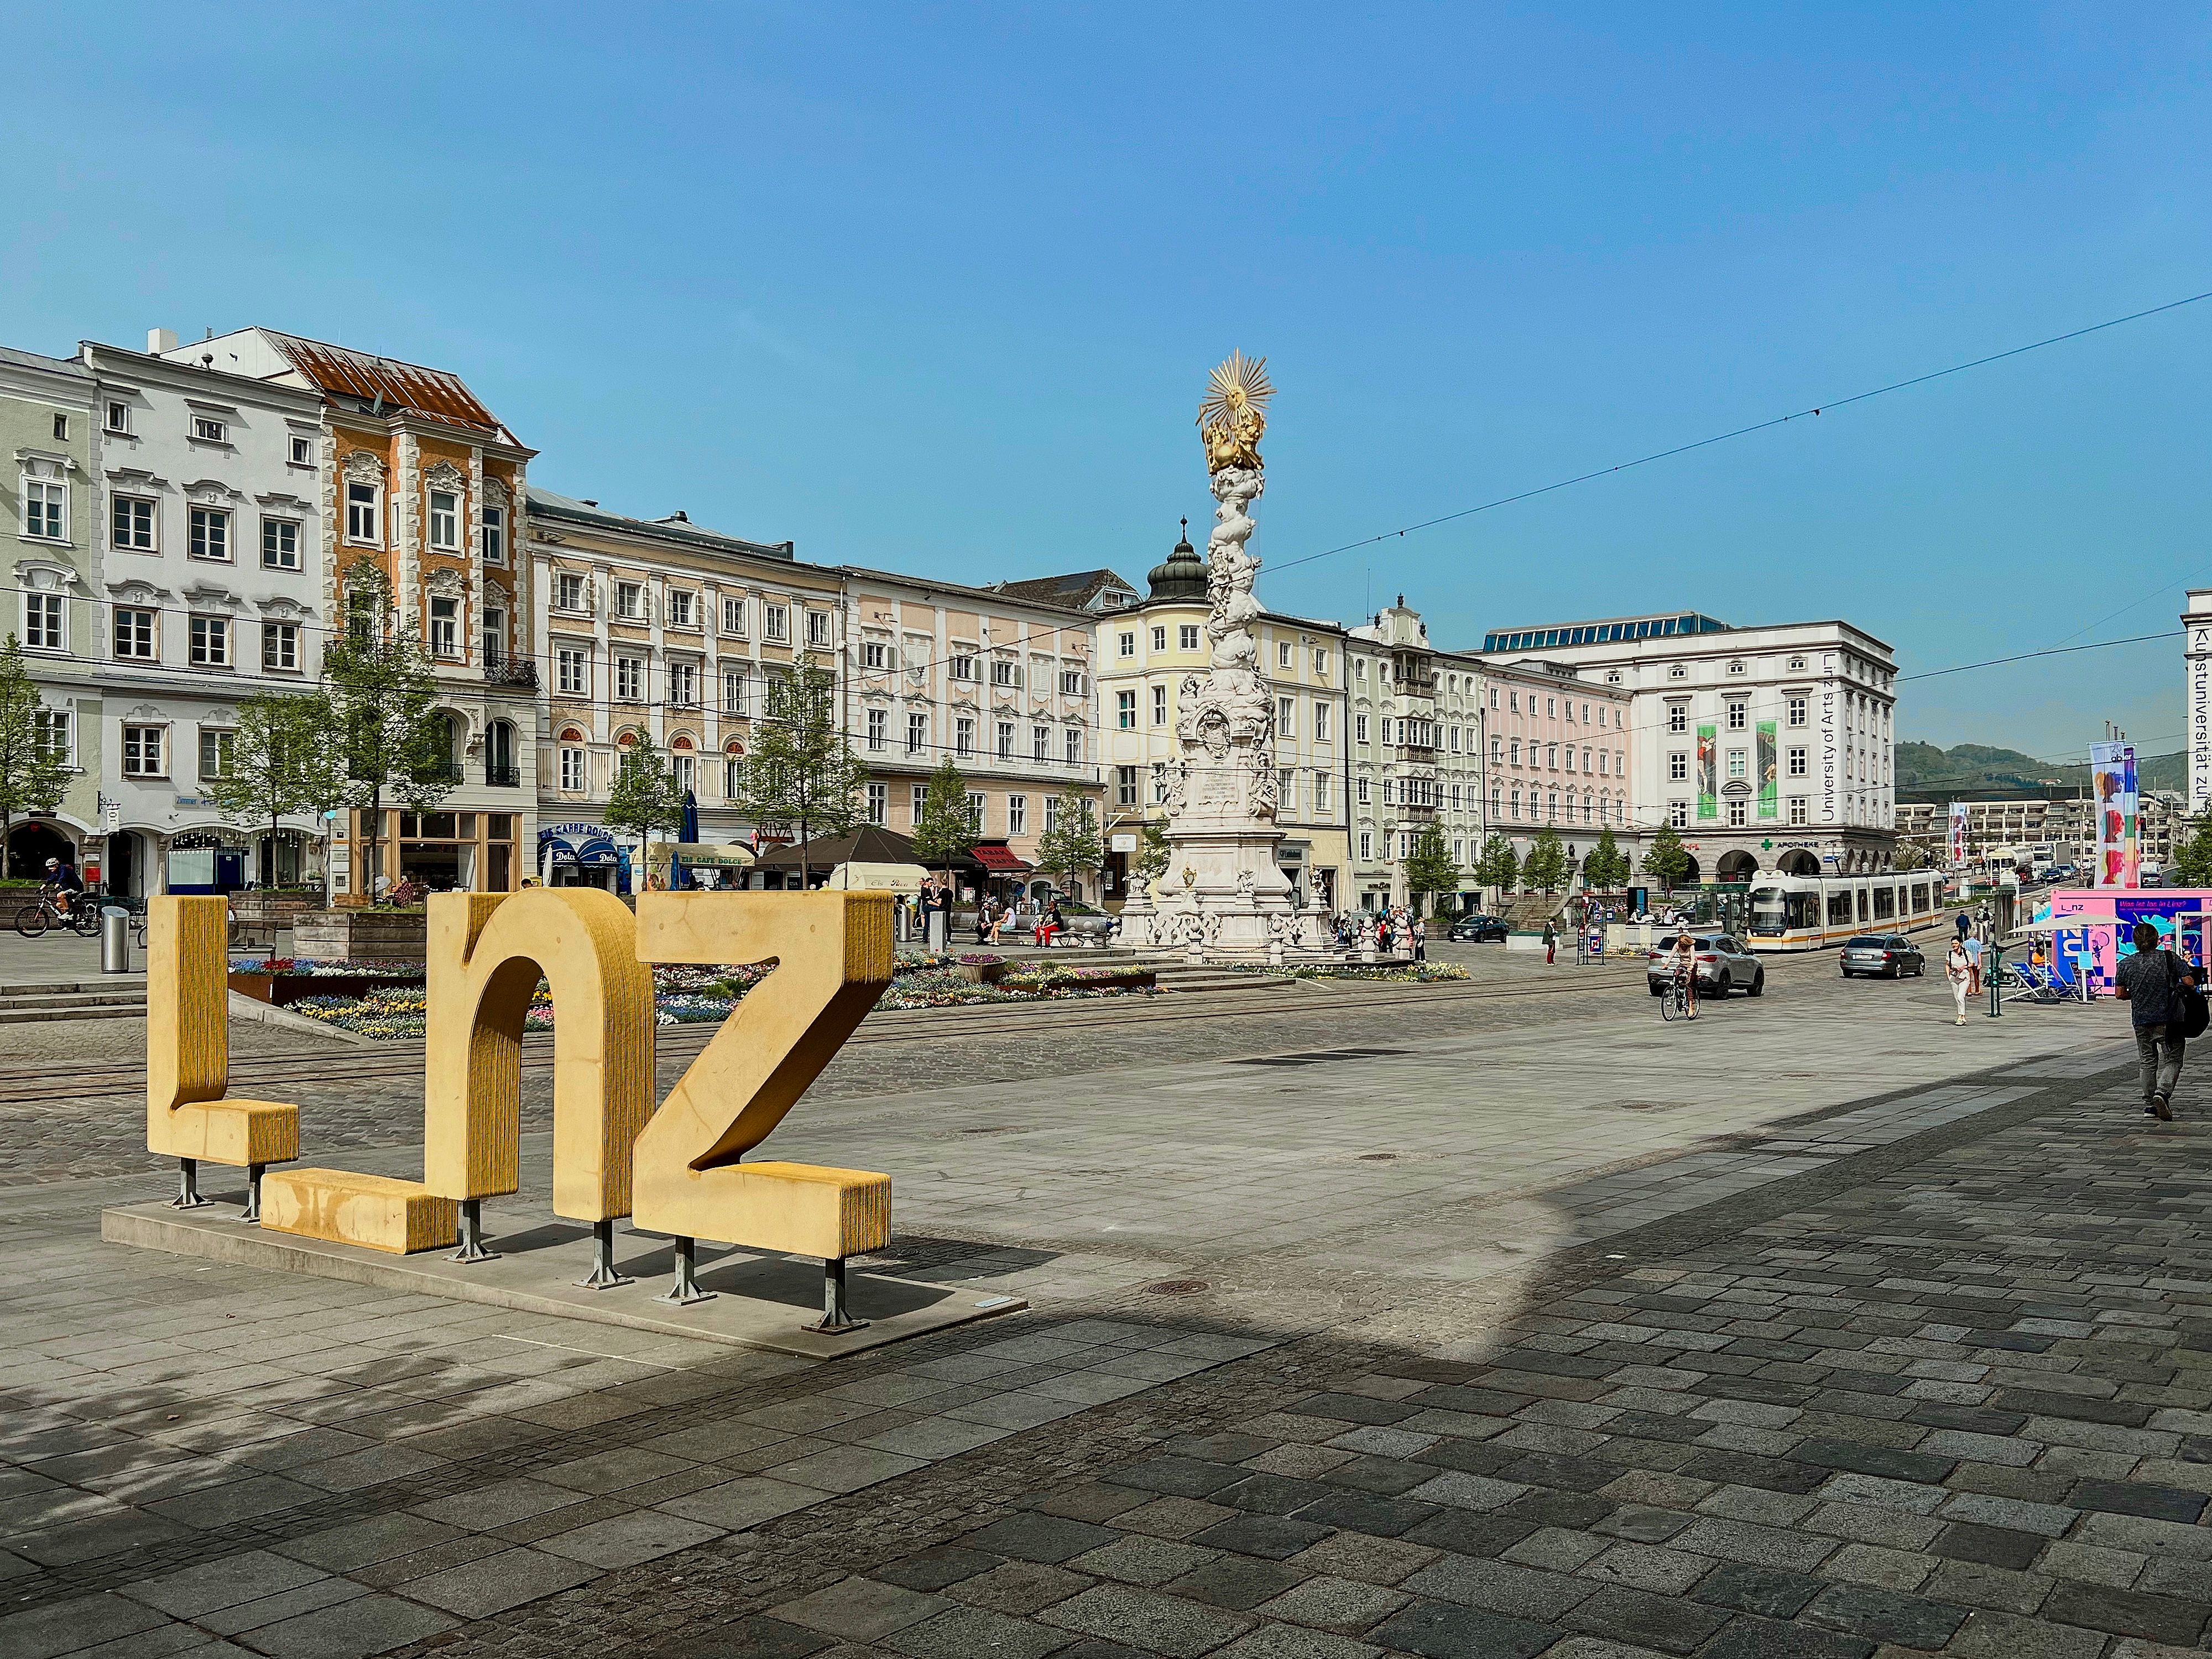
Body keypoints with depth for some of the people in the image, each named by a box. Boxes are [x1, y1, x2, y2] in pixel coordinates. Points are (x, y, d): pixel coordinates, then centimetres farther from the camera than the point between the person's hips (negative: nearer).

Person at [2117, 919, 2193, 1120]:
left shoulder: (2126, 964, -1)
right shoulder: (2170, 958, -7)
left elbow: (2121, 994, 4)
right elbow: (2189, 982, -11)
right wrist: (2175, 988, 9)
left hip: (2142, 1021, 3)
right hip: (2169, 1020, -3)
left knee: (2147, 1062, 14)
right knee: (2172, 1059, 6)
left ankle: (2149, 1105, 16)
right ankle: (2163, 1092, -18)